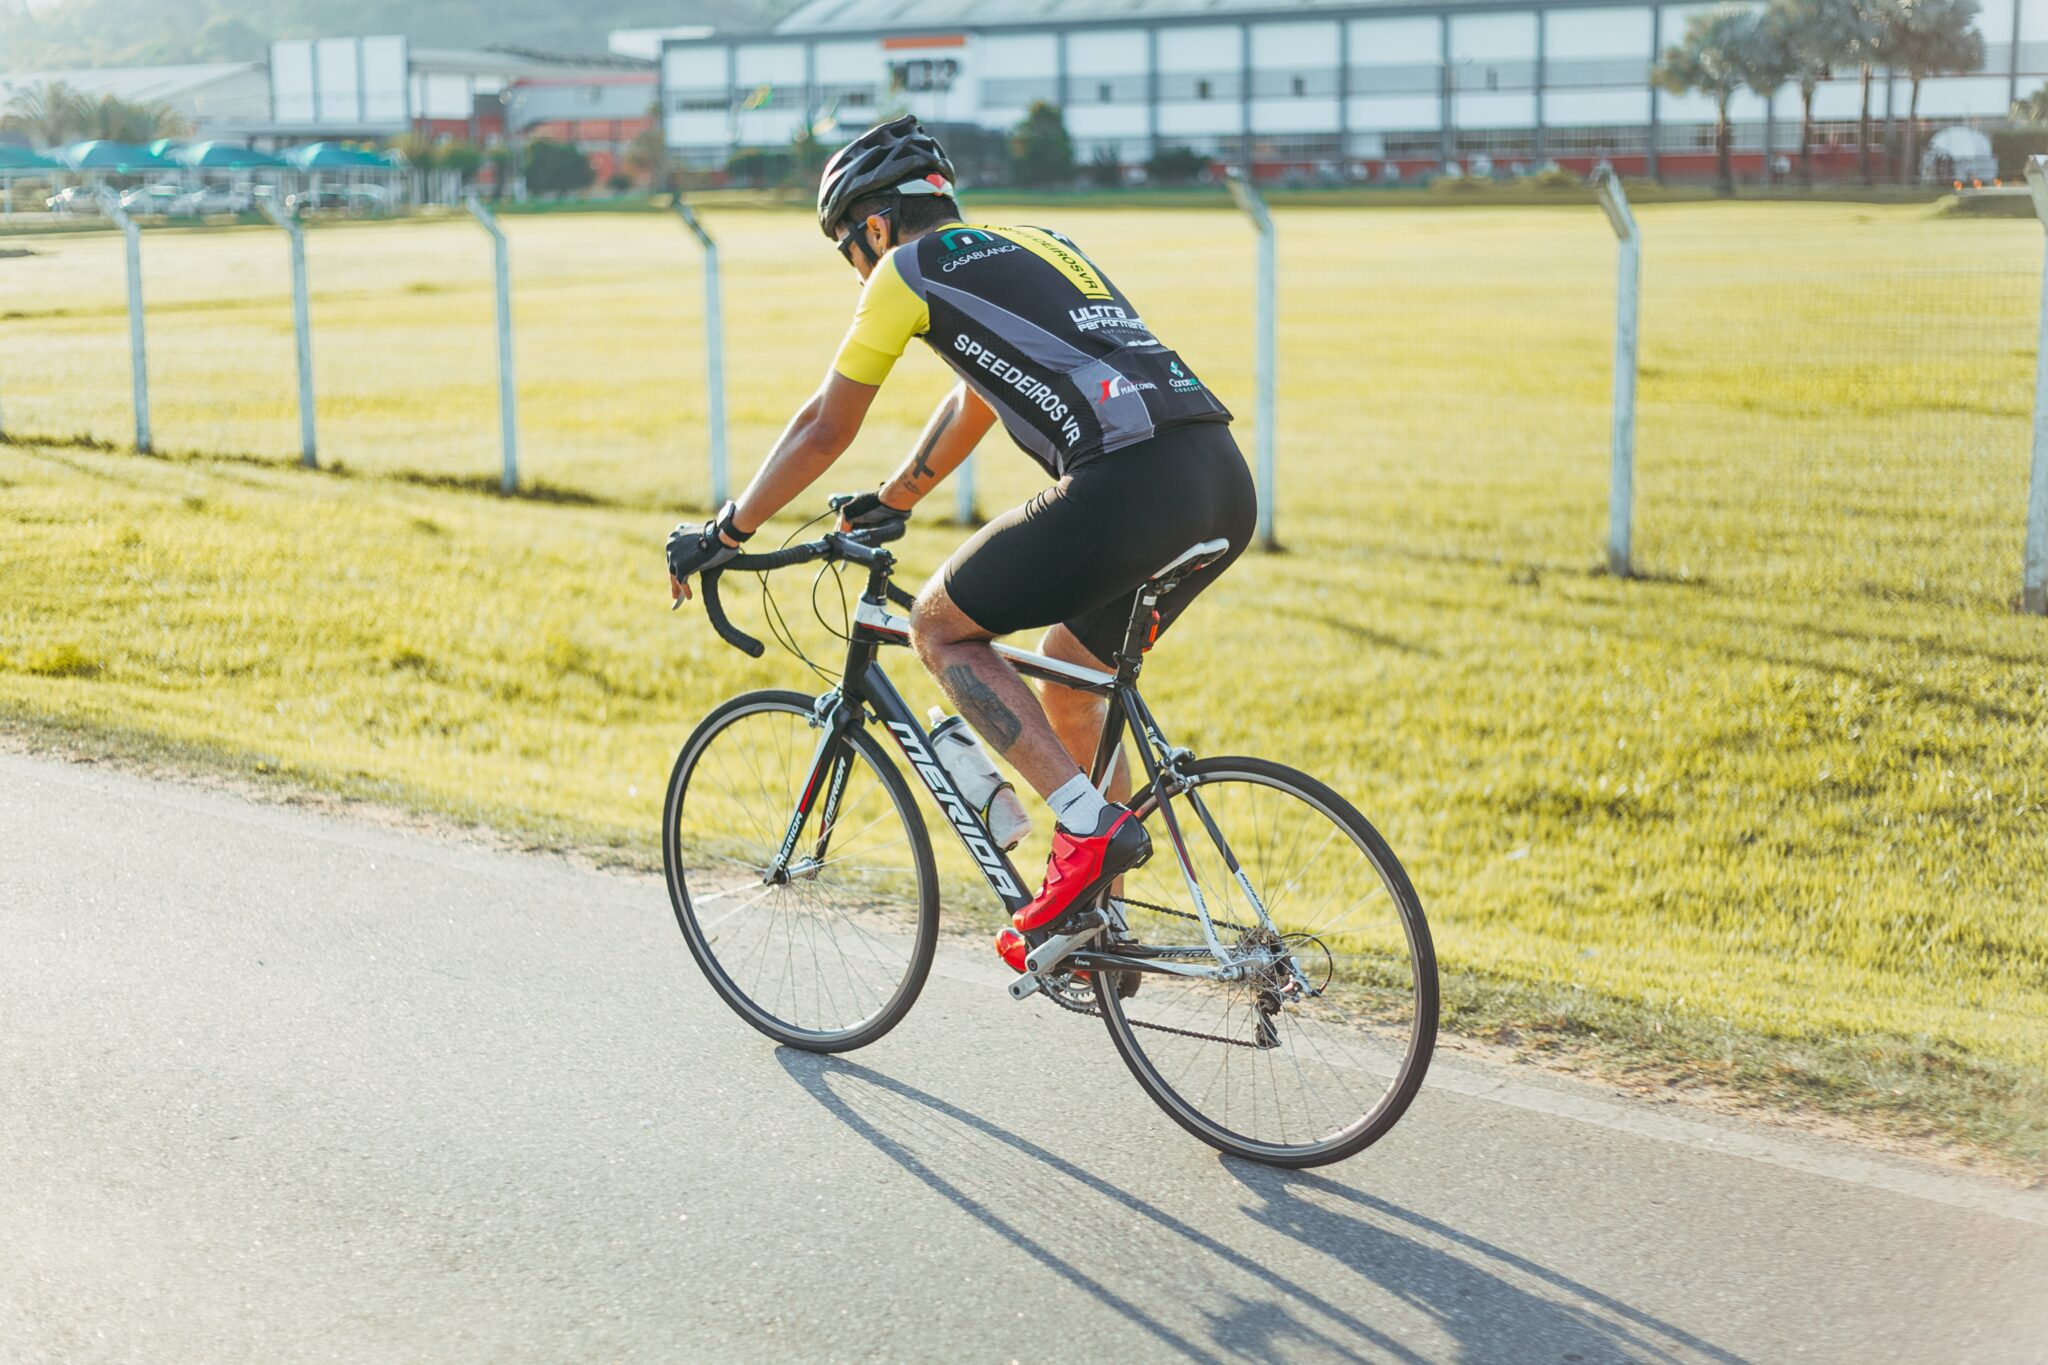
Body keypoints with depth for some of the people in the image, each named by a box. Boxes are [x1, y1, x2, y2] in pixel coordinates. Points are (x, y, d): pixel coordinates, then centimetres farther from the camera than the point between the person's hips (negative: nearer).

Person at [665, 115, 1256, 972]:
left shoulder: (910, 268, 8)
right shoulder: (1028, 249, 31)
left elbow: (825, 428, 14)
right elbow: (973, 406, 44)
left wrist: (723, 534, 26)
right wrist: (886, 506, 56)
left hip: (1130, 485, -8)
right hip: (1226, 483, 8)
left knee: (941, 627, 10)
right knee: (1068, 676, 26)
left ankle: (1089, 828, -3)